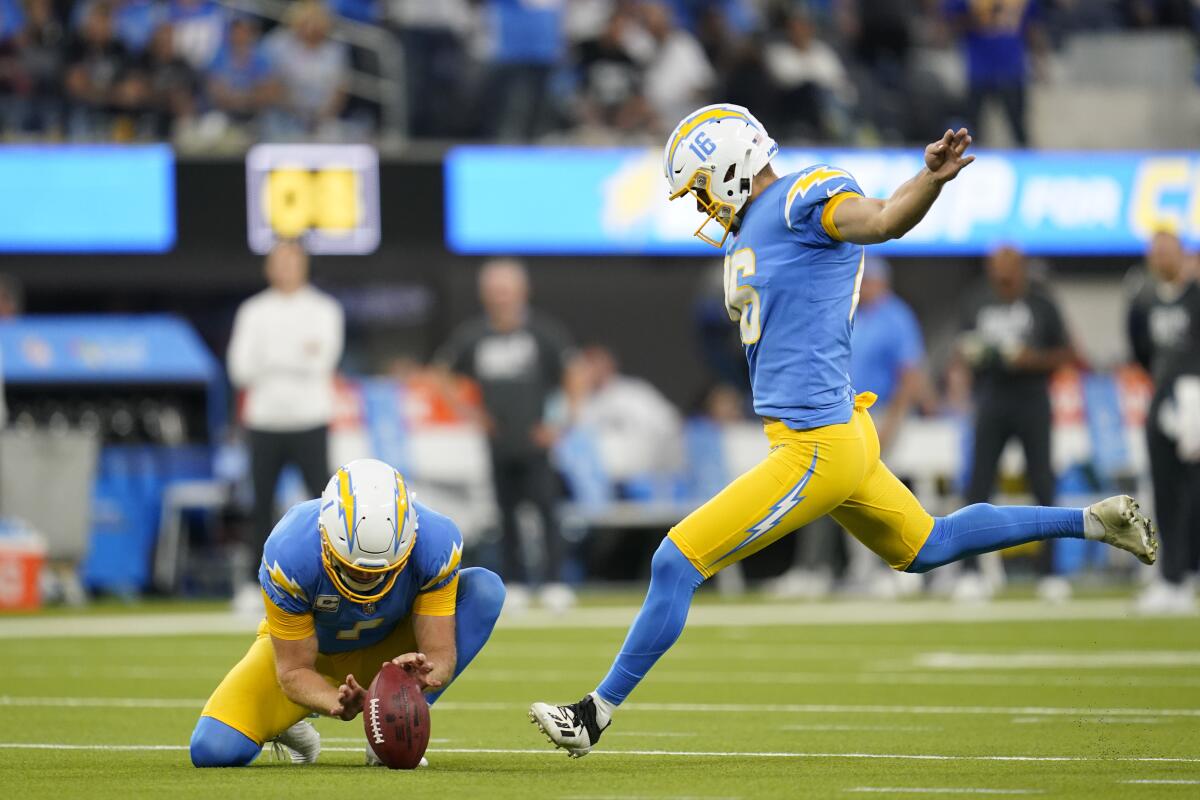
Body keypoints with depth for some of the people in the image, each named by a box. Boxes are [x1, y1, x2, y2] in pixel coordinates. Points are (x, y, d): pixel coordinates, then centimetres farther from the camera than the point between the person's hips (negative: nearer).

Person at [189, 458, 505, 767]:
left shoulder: (436, 546, -31)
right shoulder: (289, 556, -35)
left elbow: (441, 653, -25)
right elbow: (294, 671, -26)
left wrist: (427, 675, -51)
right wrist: (339, 704, -48)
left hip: (389, 650, 2)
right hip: (302, 648, -2)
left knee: (485, 588, -25)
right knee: (212, 750, -24)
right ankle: (287, 725, 12)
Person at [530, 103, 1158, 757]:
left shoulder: (803, 201, -14)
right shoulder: (745, 236, 14)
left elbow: (883, 219, -32)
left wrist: (932, 177, -51)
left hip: (817, 449, -11)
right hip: (838, 435, 11)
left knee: (676, 565, -7)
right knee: (926, 547, 27)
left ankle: (597, 714, 3)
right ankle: (1090, 522, 33)